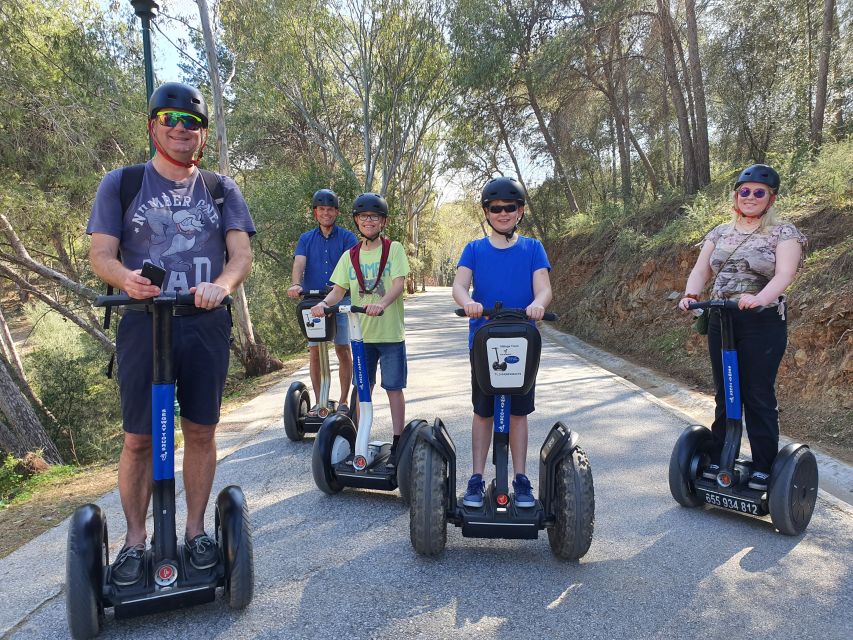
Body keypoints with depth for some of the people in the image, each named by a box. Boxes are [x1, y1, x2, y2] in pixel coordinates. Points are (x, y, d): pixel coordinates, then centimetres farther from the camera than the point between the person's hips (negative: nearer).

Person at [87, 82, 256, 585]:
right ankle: (135, 539, 19)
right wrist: (126, 277, -24)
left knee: (201, 431, 7)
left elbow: (242, 252, -1)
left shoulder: (221, 188, 9)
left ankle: (196, 529, 22)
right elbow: (101, 253, 0)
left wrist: (221, 284, -22)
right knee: (139, 438, 2)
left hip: (206, 324, 1)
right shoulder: (121, 183, 6)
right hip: (143, 323, -1)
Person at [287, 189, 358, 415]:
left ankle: (343, 401, 10)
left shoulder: (347, 237, 4)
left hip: (341, 301, -2)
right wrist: (296, 284, -26)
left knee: (343, 351, -1)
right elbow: (299, 264, -5)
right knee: (315, 351, 4)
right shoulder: (306, 239, 11)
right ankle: (319, 401, 14)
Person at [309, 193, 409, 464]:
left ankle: (398, 442, 15)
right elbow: (339, 289, 3)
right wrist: (324, 303, -19)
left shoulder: (394, 249, -2)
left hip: (390, 332, -3)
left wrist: (381, 303, -33)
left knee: (394, 387, 4)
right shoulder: (350, 256, 8)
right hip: (361, 332, 3)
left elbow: (399, 283, -15)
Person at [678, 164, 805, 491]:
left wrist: (759, 297, -36)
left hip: (763, 323, -4)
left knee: (759, 396, 0)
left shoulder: (784, 232, -2)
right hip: (719, 322, 5)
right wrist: (691, 294, -15)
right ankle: (718, 460, 23)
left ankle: (764, 468, 12)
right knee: (724, 394, 12)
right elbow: (700, 270, 5)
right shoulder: (720, 232, 12)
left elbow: (784, 274, -17)